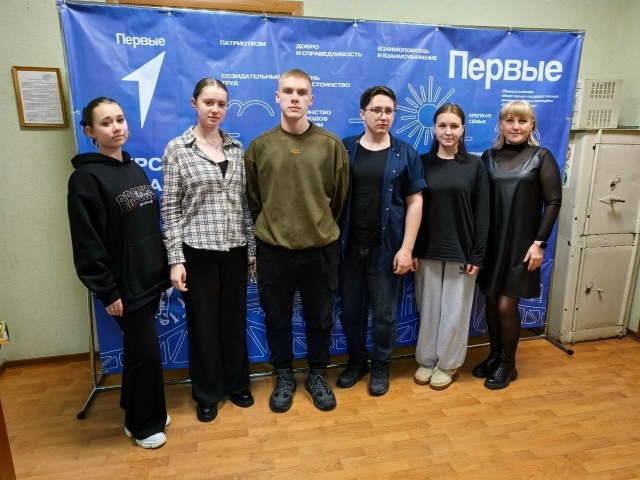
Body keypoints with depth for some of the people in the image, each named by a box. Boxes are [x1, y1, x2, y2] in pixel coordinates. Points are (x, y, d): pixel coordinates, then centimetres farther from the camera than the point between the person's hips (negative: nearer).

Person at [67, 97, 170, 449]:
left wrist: (166, 265, 11)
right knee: (146, 351, 1)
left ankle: (137, 409, 37)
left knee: (138, 348, 18)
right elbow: (87, 243, -15)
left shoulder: (136, 169, 9)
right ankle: (144, 423, 23)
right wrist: (107, 291, -15)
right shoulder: (86, 178, -12)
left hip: (150, 276, 7)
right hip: (125, 284, -6)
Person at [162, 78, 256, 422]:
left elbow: (246, 201, 8)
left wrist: (252, 247, 6)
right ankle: (207, 394, 29)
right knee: (203, 321, 9)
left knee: (235, 317, 14)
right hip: (197, 249, -3)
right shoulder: (177, 148, -3)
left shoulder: (237, 148, 7)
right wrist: (175, 259, -10)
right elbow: (170, 208, -5)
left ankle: (237, 385, 34)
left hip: (235, 249, 3)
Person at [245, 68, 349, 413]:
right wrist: (271, 230, 11)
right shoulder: (259, 146, -1)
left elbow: (339, 197, 6)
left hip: (321, 249, 0)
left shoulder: (331, 145, -2)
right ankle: (284, 376, 35)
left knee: (319, 318, 13)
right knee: (277, 318, 13)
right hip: (273, 250, 1)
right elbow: (253, 199, 8)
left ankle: (317, 374, 35)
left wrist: (320, 228, 11)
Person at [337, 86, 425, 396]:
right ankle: (356, 360, 34)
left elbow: (415, 202, -2)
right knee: (351, 310, 13)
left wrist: (406, 248, -8)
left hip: (386, 248, -1)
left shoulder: (405, 154, 0)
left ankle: (380, 365, 31)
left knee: (384, 313, 10)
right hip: (349, 246, 2)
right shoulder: (345, 149, 2)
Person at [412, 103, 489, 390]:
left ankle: (447, 364, 27)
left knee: (455, 311, 9)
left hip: (461, 251, -1)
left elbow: (482, 214, -2)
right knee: (428, 308, 11)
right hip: (428, 251, 1)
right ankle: (426, 360, 29)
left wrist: (477, 255, -6)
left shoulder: (475, 165, 0)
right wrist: (412, 250, -4)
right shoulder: (422, 162, 2)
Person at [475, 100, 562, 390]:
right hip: (491, 242, 3)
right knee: (491, 301, 10)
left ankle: (508, 364, 21)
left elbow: (553, 202, -5)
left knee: (506, 306, 0)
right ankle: (494, 355, 30)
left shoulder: (542, 157, -1)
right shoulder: (489, 157, 6)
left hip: (521, 243, -3)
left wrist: (539, 242, -11)